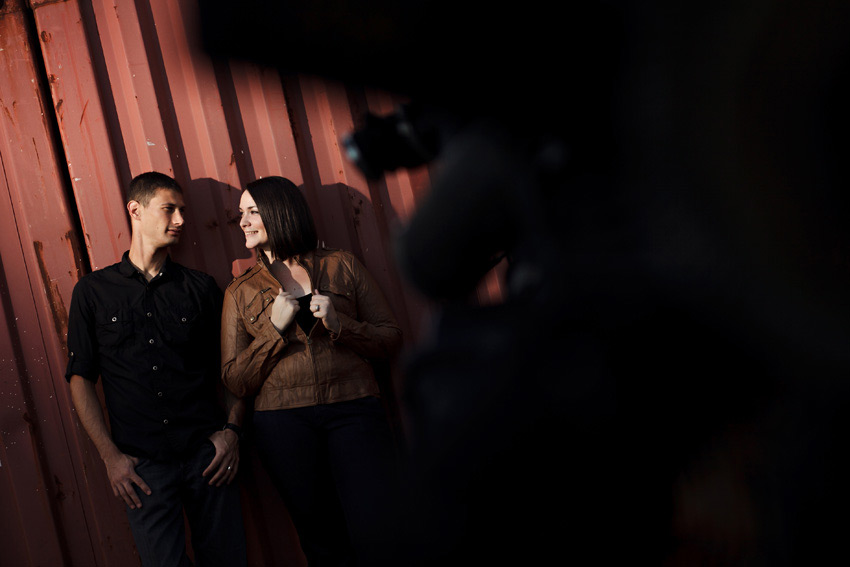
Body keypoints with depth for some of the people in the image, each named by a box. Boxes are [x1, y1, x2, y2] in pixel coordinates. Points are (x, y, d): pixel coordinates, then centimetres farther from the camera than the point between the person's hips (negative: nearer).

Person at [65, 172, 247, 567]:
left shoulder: (200, 288, 10)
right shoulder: (93, 291, 6)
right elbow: (81, 378, 4)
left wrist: (232, 429, -2)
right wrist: (110, 455, -3)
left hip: (207, 454, 2)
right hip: (142, 465, -1)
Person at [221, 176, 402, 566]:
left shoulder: (342, 266, 10)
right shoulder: (241, 292, 12)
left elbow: (391, 337, 7)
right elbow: (236, 381, 6)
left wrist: (340, 324, -10)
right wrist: (275, 327, -6)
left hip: (354, 412, -1)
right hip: (283, 424, 1)